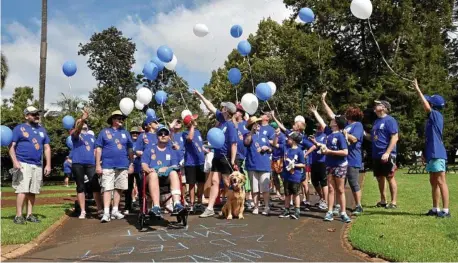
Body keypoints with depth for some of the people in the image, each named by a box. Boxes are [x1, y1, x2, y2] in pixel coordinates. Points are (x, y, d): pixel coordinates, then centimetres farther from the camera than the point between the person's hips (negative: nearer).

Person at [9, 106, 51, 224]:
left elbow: (47, 148, 16)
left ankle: (29, 214, 13)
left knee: (33, 191, 6)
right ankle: (18, 216, -6)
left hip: (38, 166, 5)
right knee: (22, 190, -11)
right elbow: (11, 146, -5)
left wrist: (48, 164, 8)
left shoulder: (42, 130, 17)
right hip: (23, 164, -5)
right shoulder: (19, 128, 2)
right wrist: (15, 161, -17)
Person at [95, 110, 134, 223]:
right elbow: (98, 149, 2)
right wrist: (98, 165, -4)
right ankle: (106, 213, -7)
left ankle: (115, 210, 17)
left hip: (123, 166, 3)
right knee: (107, 188, -7)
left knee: (119, 188, 7)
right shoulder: (104, 132, 5)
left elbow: (130, 150, 15)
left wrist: (131, 164, 10)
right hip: (108, 166, -3)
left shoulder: (125, 133, 13)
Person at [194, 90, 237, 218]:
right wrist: (200, 95, 17)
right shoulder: (221, 117, 3)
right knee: (214, 181, 5)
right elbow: (210, 107, 14)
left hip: (226, 158, -8)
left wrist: (232, 162, -22)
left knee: (227, 184, 2)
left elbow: (234, 145, -20)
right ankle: (210, 209, 7)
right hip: (217, 157, 8)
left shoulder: (230, 126, -18)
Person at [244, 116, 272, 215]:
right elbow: (246, 142, -19)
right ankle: (256, 206, 15)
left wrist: (267, 148, -1)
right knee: (254, 189, 5)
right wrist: (252, 131, -26)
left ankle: (266, 207, 7)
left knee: (265, 188, -1)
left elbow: (270, 150, 21)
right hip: (253, 166, -2)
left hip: (264, 166, 2)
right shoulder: (248, 135, 5)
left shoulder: (264, 136, 16)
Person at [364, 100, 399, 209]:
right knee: (380, 178, 12)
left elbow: (395, 138, -15)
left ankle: (394, 202, 6)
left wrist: (387, 153, -22)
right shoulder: (376, 121, 15)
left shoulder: (390, 120, -9)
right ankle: (383, 200, 23)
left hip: (387, 156, -8)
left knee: (390, 178, -2)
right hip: (376, 155, 8)